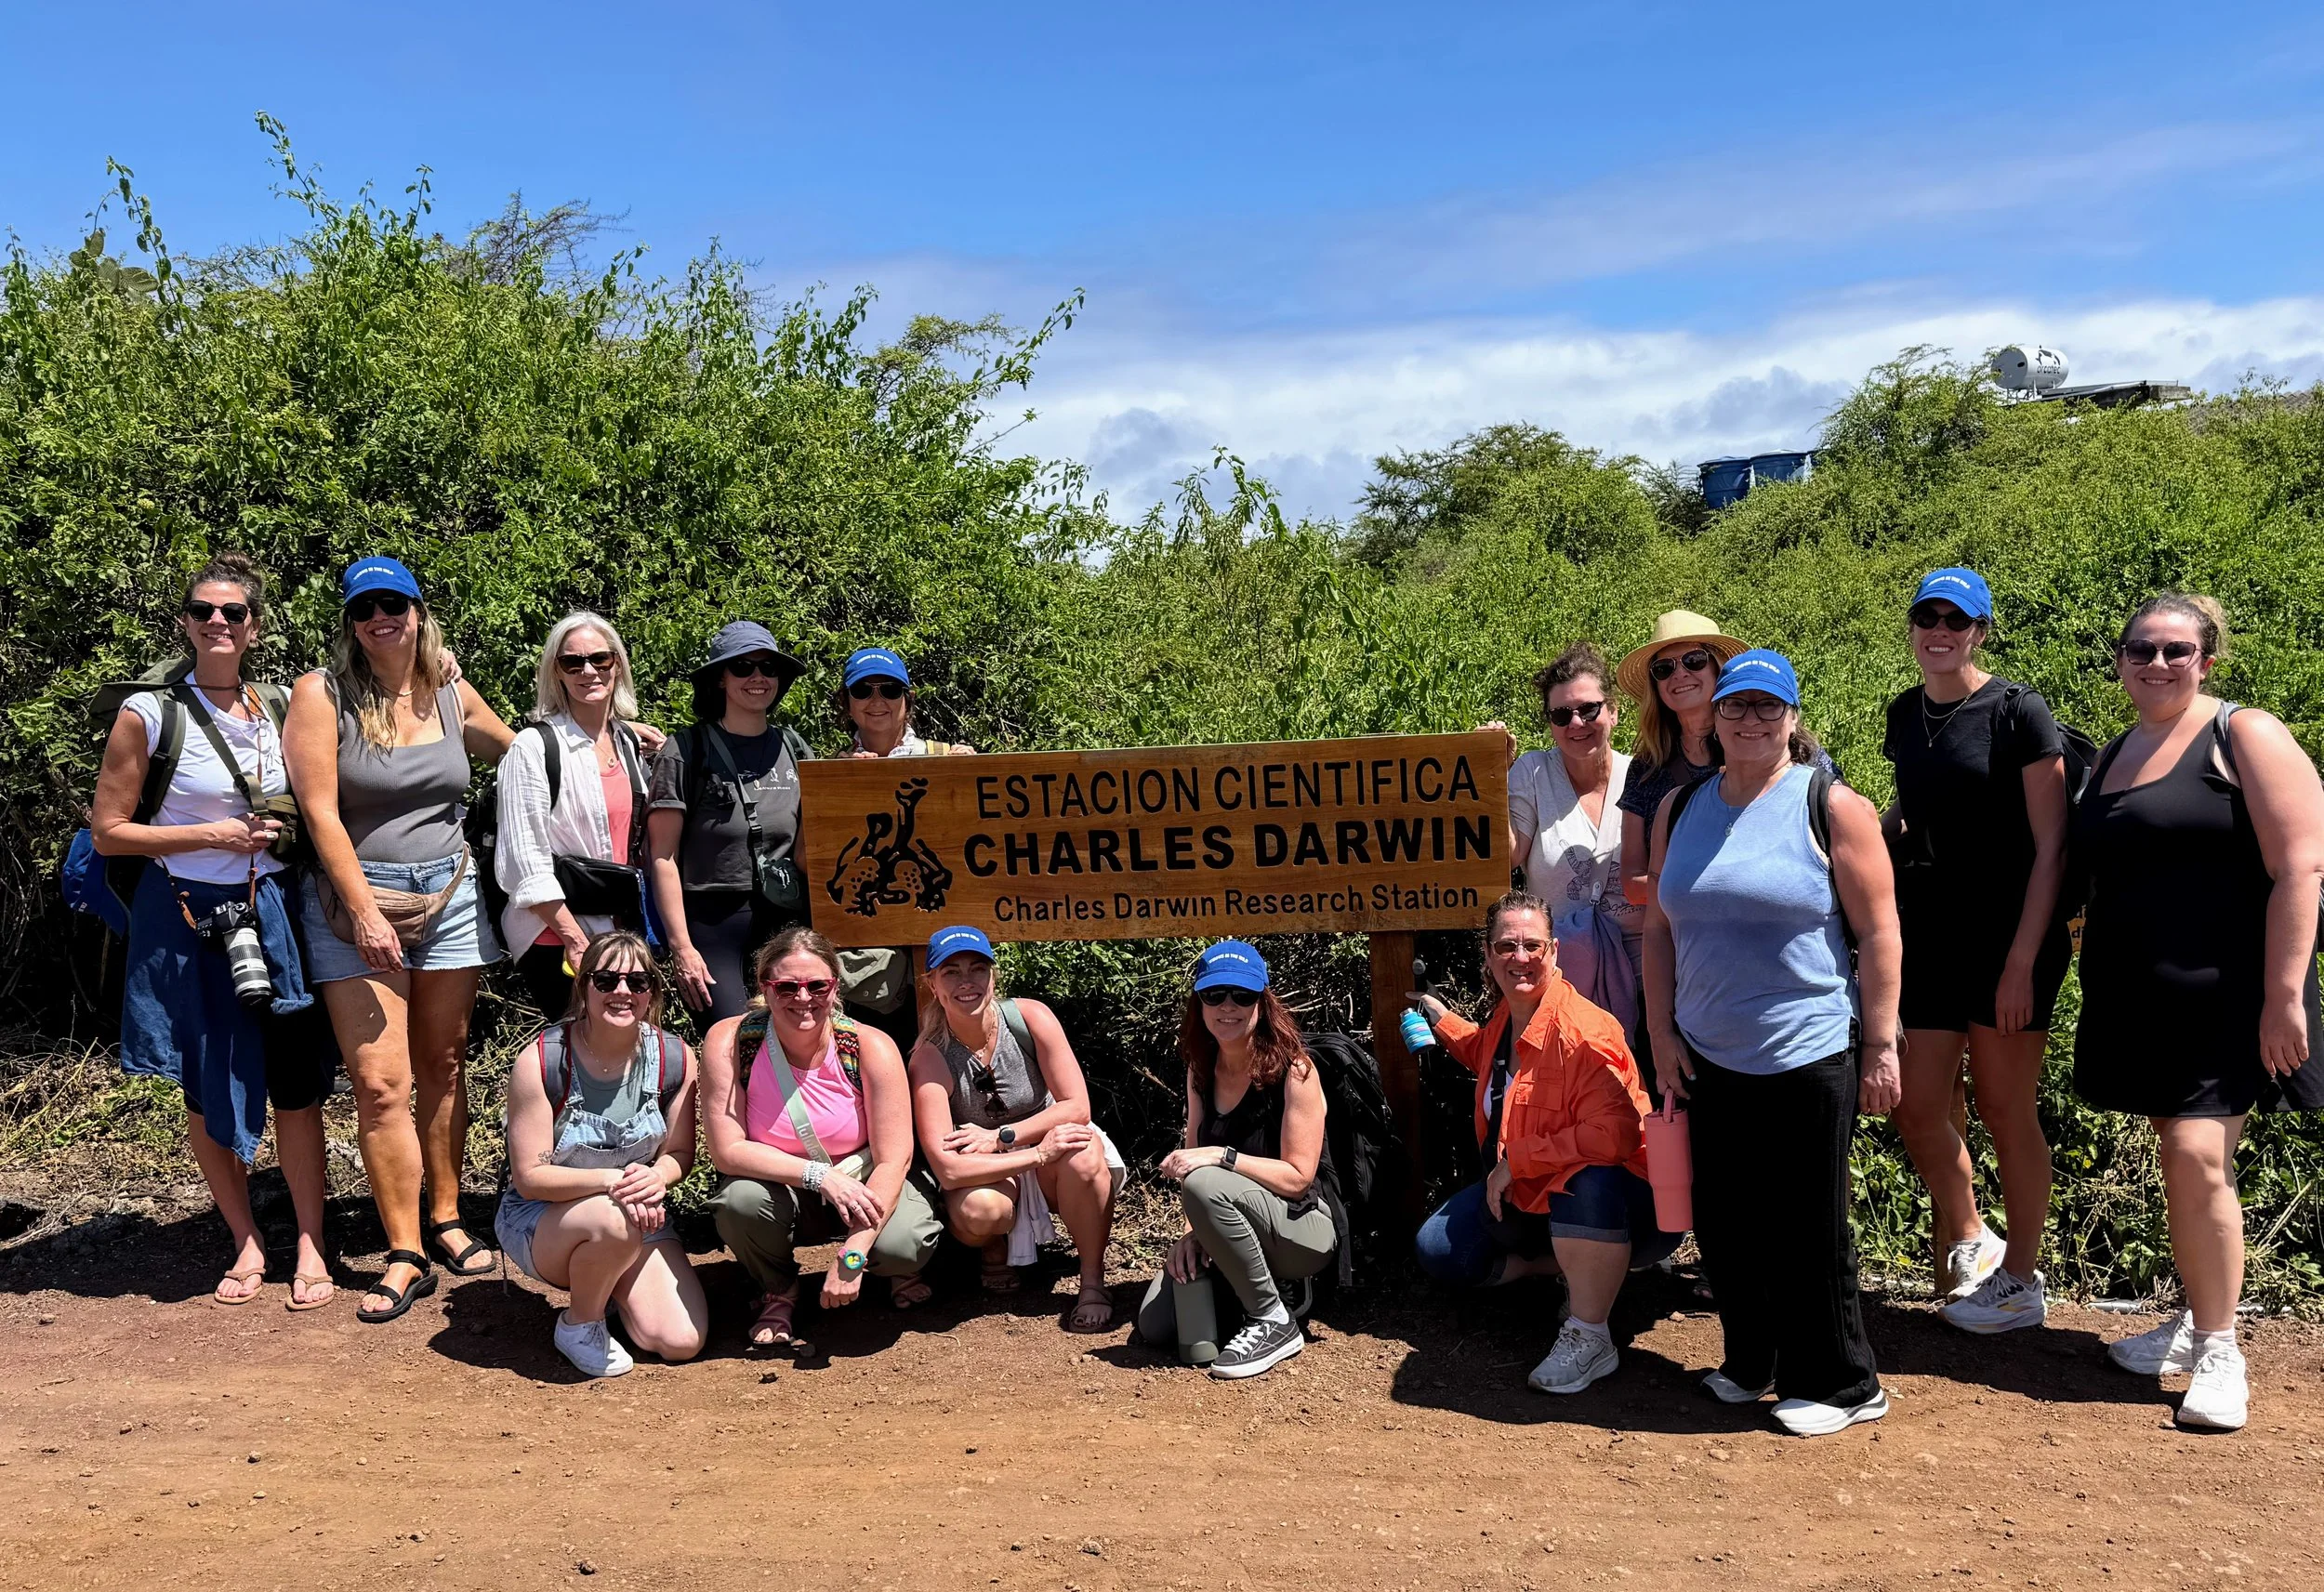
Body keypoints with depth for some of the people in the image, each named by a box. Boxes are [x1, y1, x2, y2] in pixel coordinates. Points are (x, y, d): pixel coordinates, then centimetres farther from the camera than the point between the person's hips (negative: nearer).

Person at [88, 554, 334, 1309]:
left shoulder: (279, 707, 5)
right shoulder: (149, 714, -7)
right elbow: (108, 832, -5)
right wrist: (212, 834, -12)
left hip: (269, 915, 2)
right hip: (185, 921, -2)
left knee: (296, 1084, 1)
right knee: (207, 1094, 9)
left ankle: (310, 1247, 14)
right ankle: (247, 1244, 25)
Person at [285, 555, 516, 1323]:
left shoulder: (452, 695, 6)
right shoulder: (321, 694, -6)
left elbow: (521, 749, 25)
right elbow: (320, 812, -11)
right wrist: (365, 911, -15)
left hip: (450, 896, 4)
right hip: (354, 900, -4)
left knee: (443, 1067, 11)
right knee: (380, 1083, -6)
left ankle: (445, 1219, 24)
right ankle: (405, 1255, 0)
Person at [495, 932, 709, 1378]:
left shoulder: (675, 1058, -8)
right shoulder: (541, 1062, -19)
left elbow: (680, 1153, 2)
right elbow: (530, 1177, -17)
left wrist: (657, 1177, -22)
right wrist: (612, 1180, -32)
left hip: (640, 1214, 4)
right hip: (539, 1217, -3)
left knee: (682, 1342, -14)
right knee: (616, 1224, -39)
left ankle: (605, 1281, 18)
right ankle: (578, 1323, -6)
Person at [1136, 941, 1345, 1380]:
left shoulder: (1293, 1069, -15)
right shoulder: (1201, 1070, 5)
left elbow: (1297, 1177, -17)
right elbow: (1193, 1157, 5)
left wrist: (1222, 1157, -29)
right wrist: (1193, 1230, -13)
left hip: (1306, 1227, -6)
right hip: (1234, 1229, 6)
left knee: (1206, 1185, -34)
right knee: (1155, 1325, -12)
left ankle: (1274, 1321, -17)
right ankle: (1260, 1284, 13)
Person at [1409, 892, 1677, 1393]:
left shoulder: (1582, 1032, -27)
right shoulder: (1506, 1015, 3)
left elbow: (1616, 1134, -38)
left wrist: (1517, 1159, -29)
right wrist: (1437, 1015, 22)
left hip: (1605, 1197, -9)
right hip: (1523, 1196, 9)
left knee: (1588, 1182, -44)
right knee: (1438, 1252, 5)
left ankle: (1588, 1338, -25)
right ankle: (1576, 1267, 13)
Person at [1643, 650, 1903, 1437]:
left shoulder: (1832, 807, -5)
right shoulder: (1680, 809, 8)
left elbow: (1879, 935, -6)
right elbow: (1660, 928, 11)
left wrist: (1881, 1047, -9)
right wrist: (1662, 1031, 5)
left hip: (1809, 1059, -5)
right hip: (1709, 1058, 5)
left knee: (1807, 1227, 3)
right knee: (1724, 1223, 12)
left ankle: (1838, 1384, 20)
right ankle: (1752, 1362, 31)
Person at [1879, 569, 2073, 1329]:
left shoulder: (2017, 711, -10)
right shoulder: (1906, 713, 8)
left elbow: (2051, 846, -12)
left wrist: (2022, 962, -16)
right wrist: (1891, 825, 3)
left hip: (2008, 943, -6)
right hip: (1929, 940, 6)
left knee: (2003, 1110, 3)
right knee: (1919, 1112, 7)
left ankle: (2020, 1281, 21)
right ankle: (1970, 1242, 32)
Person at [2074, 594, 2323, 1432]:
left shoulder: (2243, 736, -6)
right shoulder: (2115, 755, 14)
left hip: (2221, 997, -6)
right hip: (2136, 999, 6)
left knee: (2198, 1158, -13)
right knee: (2181, 1155, 13)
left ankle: (2218, 1351, 0)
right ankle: (2198, 1318, 26)